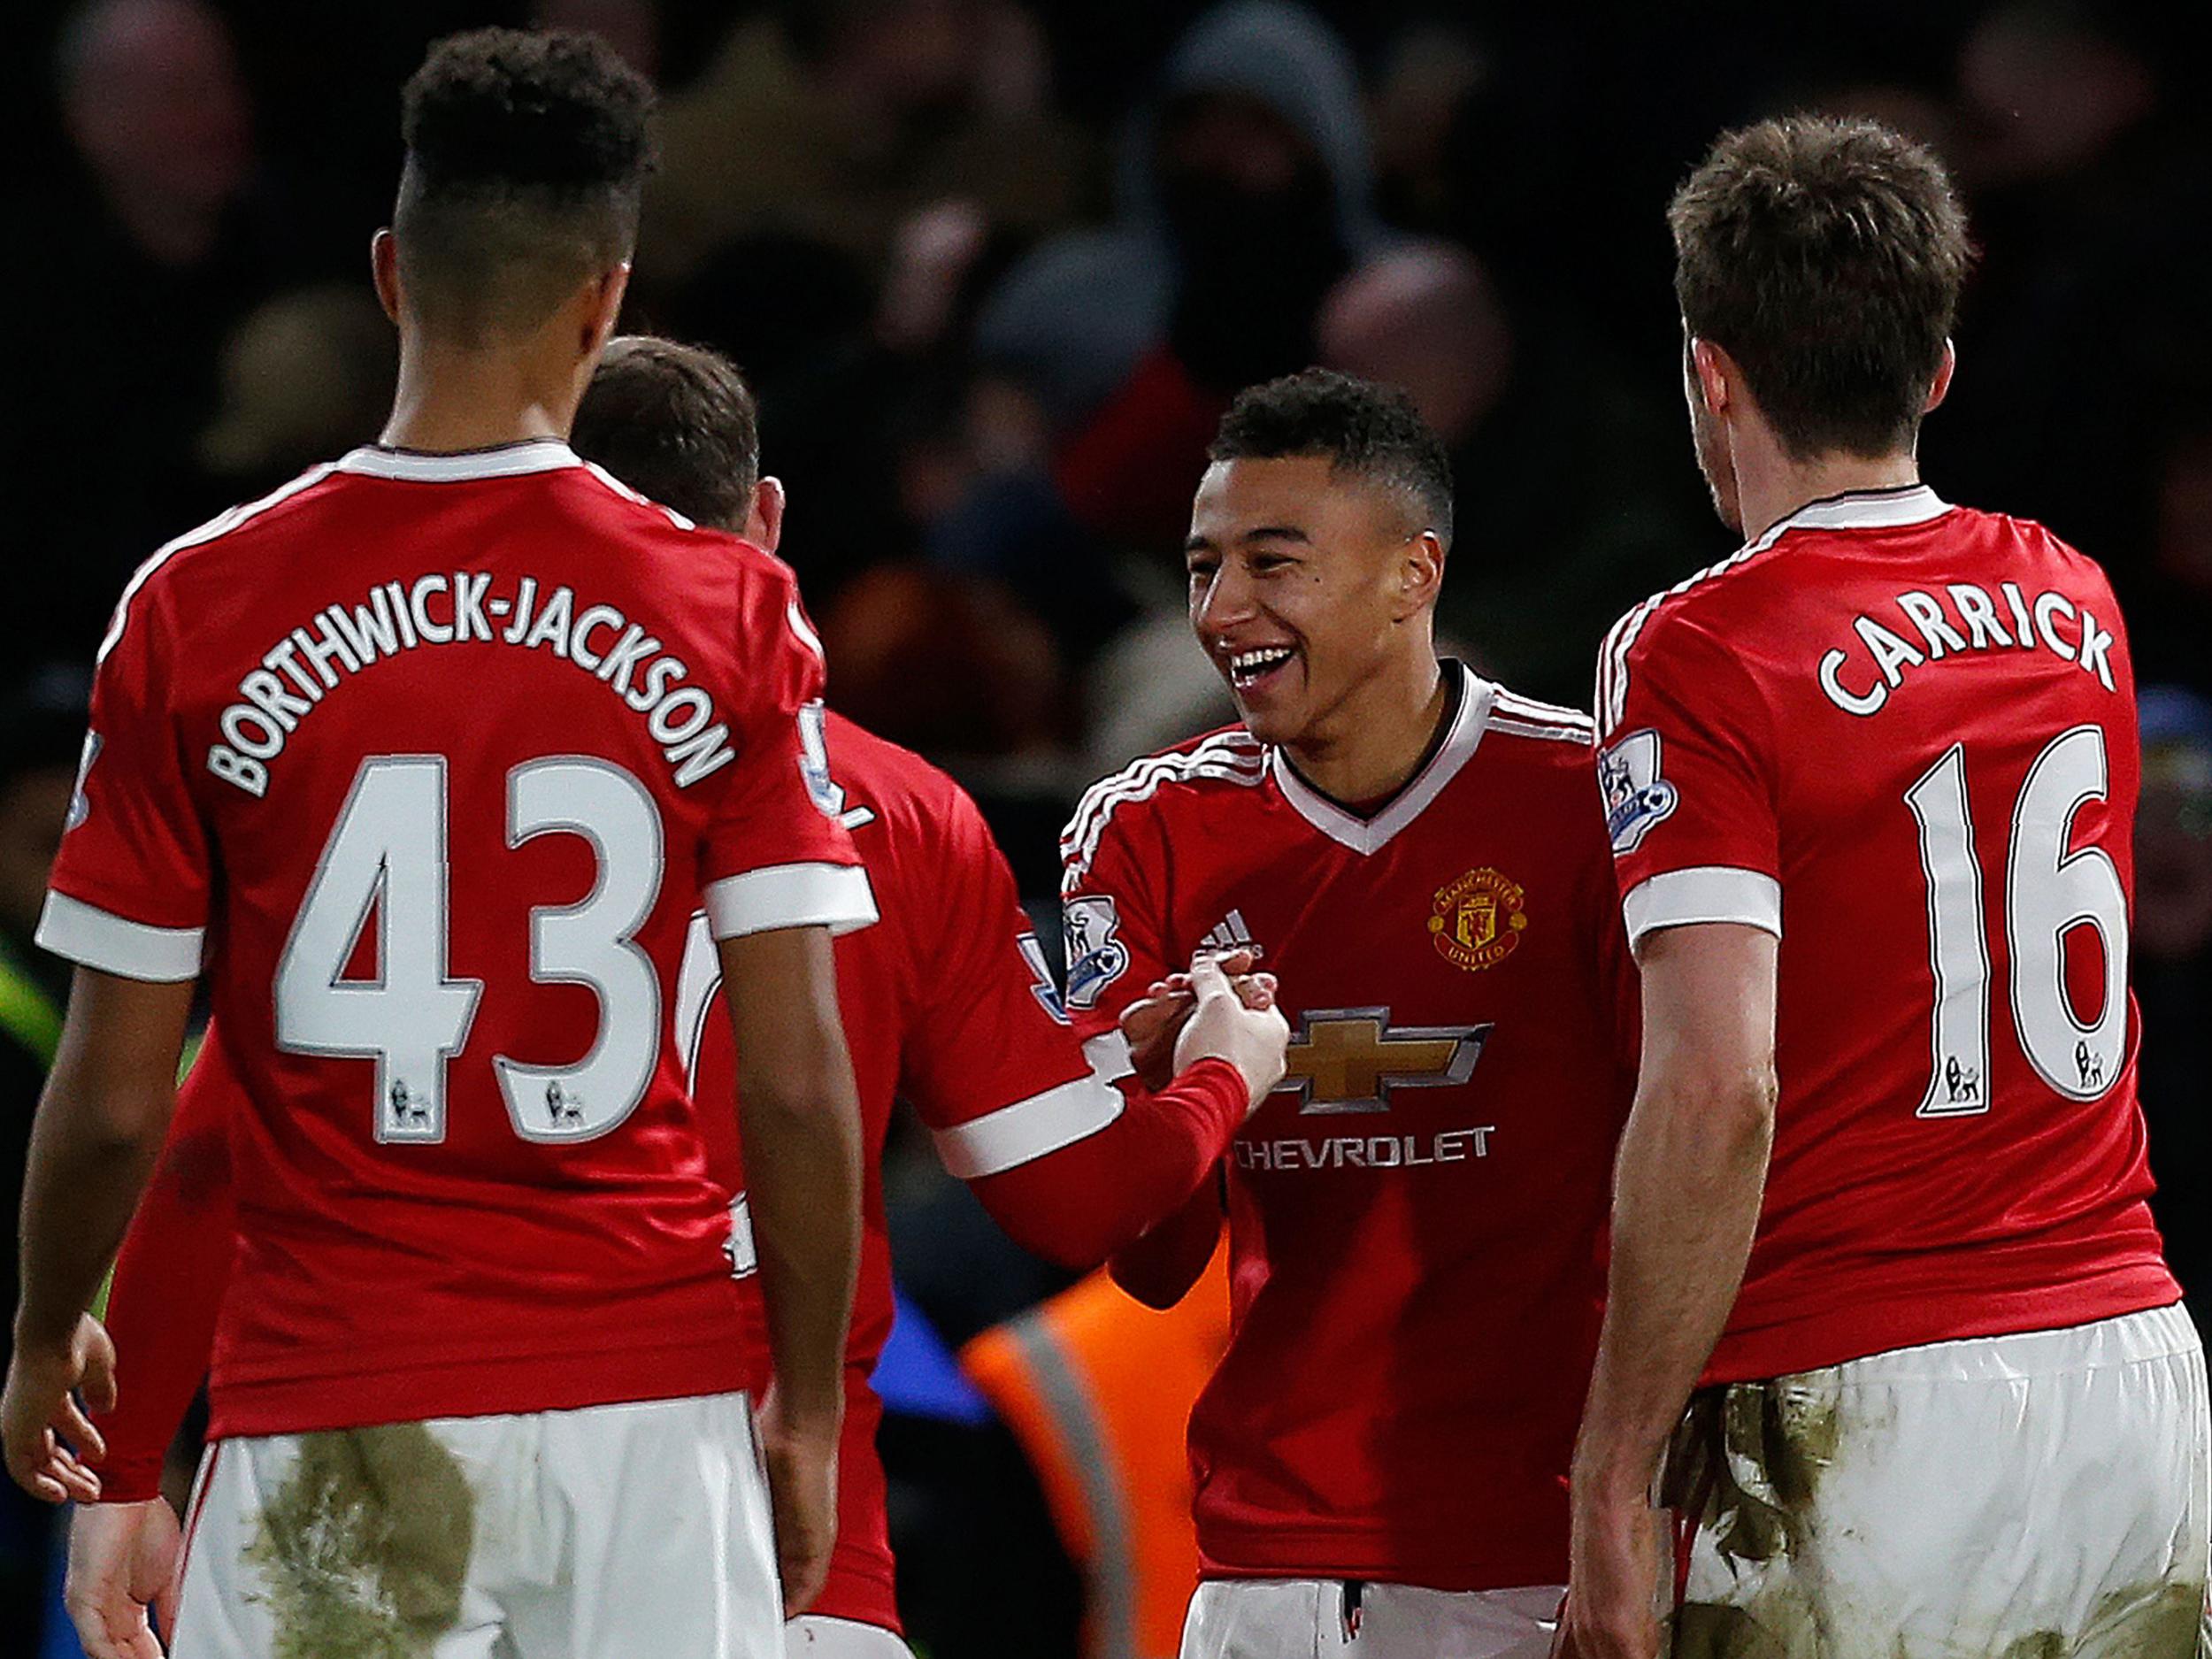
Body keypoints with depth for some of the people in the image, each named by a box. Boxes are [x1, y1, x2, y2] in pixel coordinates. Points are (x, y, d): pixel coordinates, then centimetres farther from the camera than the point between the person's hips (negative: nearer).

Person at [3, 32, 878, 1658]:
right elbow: (795, 1080, -3)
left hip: (338, 1425, -1)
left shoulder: (197, 609, -2)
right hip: (648, 1404, 1)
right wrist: (811, 1404, 10)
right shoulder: (729, 611, -1)